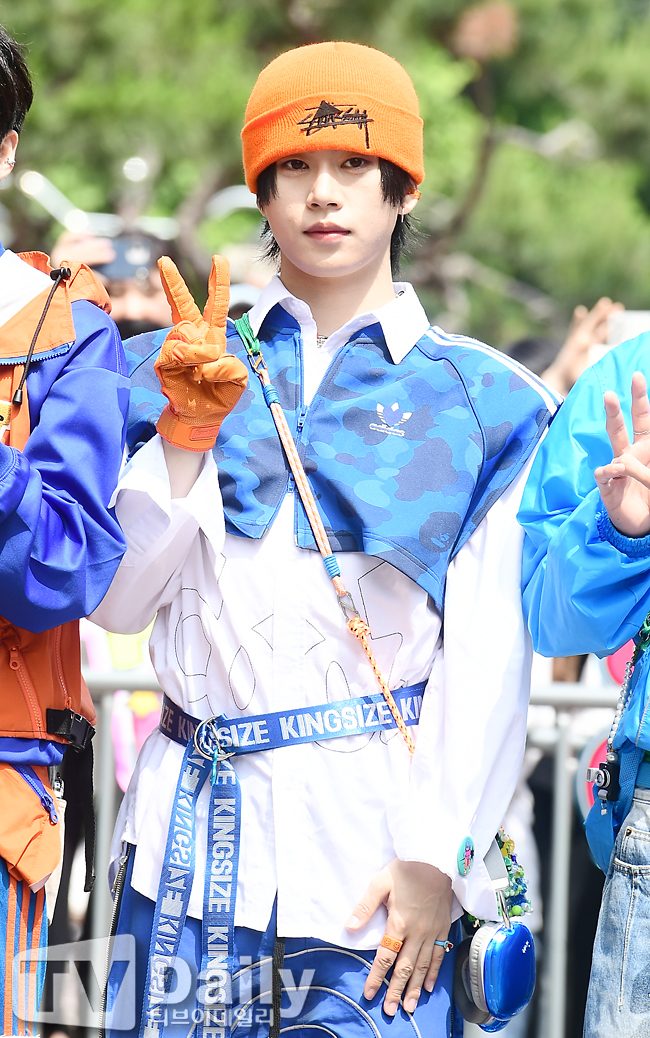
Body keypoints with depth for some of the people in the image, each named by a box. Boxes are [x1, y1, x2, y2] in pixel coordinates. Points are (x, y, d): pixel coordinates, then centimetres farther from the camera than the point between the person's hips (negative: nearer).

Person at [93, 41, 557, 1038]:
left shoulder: (481, 399, 5)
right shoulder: (186, 369, 13)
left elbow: (489, 656, 0)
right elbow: (119, 601, 6)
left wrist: (437, 857, -8)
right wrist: (185, 437, -7)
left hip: (375, 826, -2)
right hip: (193, 830, 2)